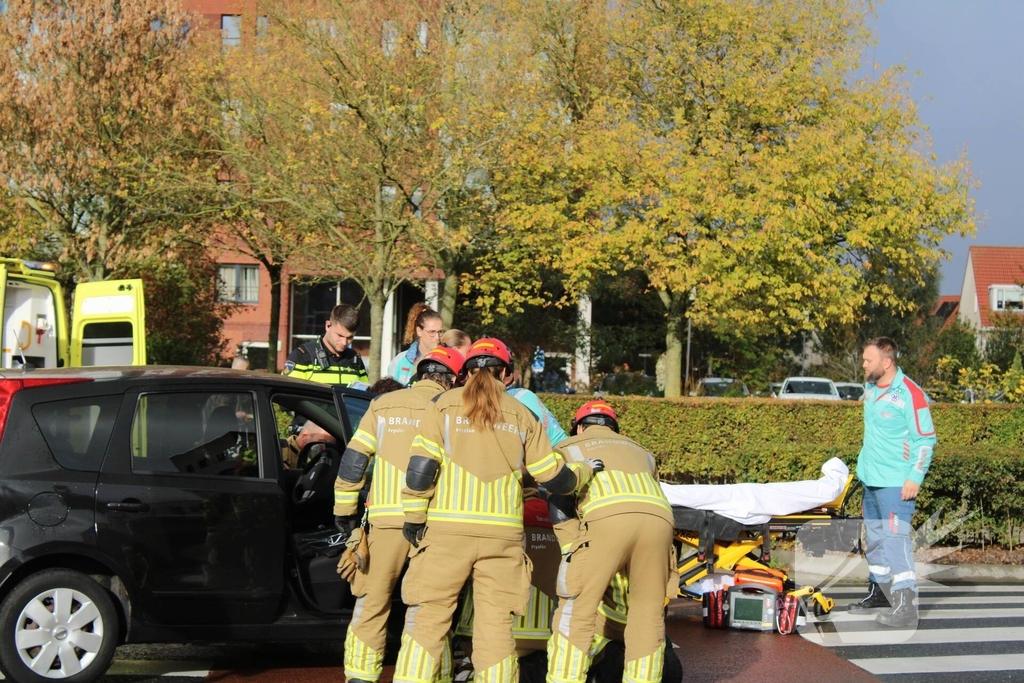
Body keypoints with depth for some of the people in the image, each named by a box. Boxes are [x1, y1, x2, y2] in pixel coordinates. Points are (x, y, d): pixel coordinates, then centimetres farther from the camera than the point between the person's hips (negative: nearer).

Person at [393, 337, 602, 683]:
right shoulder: (521, 414, 11)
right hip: (503, 533, 2)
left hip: (447, 528, -1)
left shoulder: (445, 404, 5)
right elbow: (555, 478, 11)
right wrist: (586, 469, 30)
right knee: (496, 623, 7)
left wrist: (414, 517, 4)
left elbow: (421, 466, -4)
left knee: (428, 617, 3)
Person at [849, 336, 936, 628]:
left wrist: (915, 477, -18)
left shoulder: (910, 394, -14)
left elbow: (926, 439, -13)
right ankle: (878, 591, 28)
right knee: (875, 538, 16)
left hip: (896, 483, -9)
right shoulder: (870, 389, 10)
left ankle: (906, 606, -13)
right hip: (871, 479, 9)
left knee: (896, 539, -13)